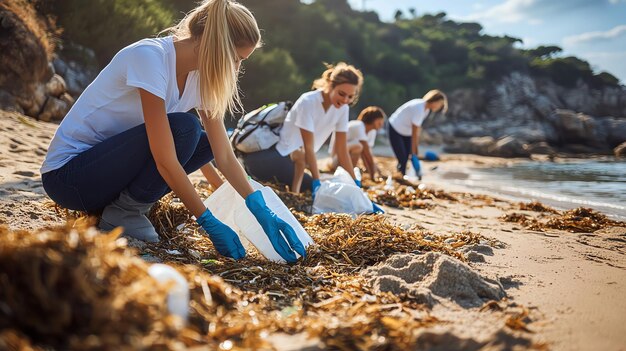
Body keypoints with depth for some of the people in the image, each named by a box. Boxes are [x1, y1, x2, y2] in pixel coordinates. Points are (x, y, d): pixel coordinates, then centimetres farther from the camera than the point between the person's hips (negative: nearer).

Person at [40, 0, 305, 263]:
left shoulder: (201, 77, -1)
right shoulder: (150, 56, -25)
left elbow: (225, 157, -5)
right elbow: (166, 162, -29)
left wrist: (264, 214, -13)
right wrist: (210, 223, -24)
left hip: (106, 167, 8)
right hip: (67, 171, -8)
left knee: (206, 141, -2)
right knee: (183, 129, -26)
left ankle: (126, 204, 0)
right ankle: (123, 213, -9)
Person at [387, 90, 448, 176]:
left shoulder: (426, 109, -2)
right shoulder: (419, 109, -29)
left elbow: (418, 130, -1)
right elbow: (414, 134, -26)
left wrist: (416, 147, -3)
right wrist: (413, 154, -22)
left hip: (406, 132, 9)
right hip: (395, 130, -9)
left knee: (407, 157, 3)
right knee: (402, 159, -13)